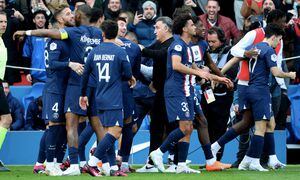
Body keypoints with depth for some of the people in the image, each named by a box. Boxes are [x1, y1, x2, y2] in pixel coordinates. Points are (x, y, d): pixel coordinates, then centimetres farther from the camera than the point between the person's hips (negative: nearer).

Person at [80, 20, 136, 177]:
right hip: (113, 100, -6)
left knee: (109, 132, 12)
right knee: (115, 132, -9)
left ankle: (113, 167, 8)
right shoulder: (119, 52, -8)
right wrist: (129, 78, 18)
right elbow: (128, 75, -7)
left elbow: (85, 74, 11)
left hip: (100, 99, 6)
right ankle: (92, 163, -19)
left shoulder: (94, 52, 6)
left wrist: (83, 94, 23)